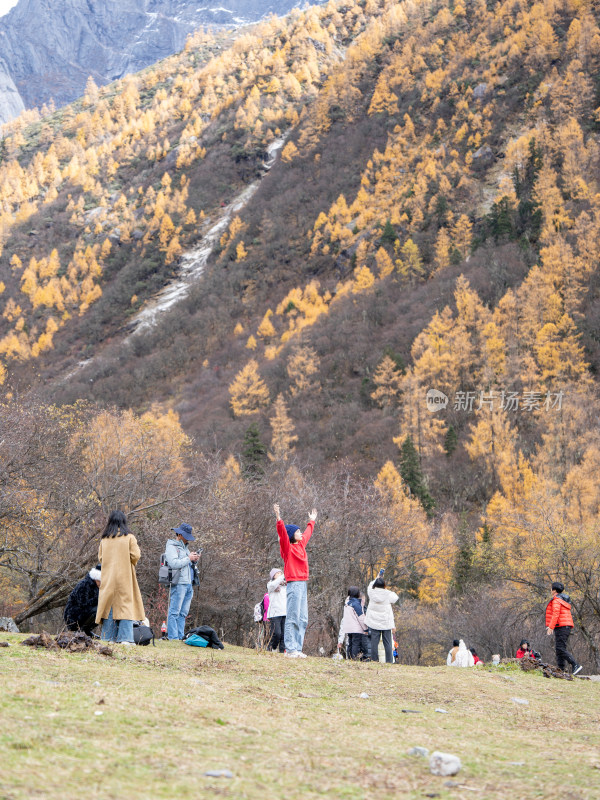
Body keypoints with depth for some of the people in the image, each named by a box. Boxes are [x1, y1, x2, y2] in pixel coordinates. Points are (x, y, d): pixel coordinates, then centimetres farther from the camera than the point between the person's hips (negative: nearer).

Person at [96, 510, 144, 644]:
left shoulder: (104, 539, 5)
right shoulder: (129, 537, -3)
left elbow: (100, 558, 7)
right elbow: (136, 555, -9)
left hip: (108, 577, 3)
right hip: (124, 577, -3)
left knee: (109, 605, 7)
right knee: (125, 604, -2)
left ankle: (108, 637, 6)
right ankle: (125, 638, -9)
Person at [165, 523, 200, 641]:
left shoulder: (185, 547, 23)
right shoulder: (171, 547, -4)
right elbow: (174, 564, -18)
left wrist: (195, 560, 7)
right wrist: (189, 558, -12)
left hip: (189, 584, 9)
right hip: (178, 583, -9)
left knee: (183, 613, 9)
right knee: (174, 612, -8)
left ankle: (180, 637, 12)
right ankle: (173, 638, -8)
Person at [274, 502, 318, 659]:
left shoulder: (301, 545, 18)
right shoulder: (287, 547, -4)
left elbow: (307, 534, 36)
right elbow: (282, 534, -20)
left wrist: (311, 521, 50)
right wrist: (279, 519, -33)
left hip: (303, 584, 9)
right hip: (294, 584, -9)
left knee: (302, 619, 9)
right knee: (293, 618, -11)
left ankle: (297, 649, 12)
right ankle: (290, 649, -13)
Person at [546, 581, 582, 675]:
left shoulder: (556, 599, -7)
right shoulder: (565, 600, 22)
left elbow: (556, 614, -19)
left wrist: (551, 627, -21)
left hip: (561, 627, -10)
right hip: (567, 626, 10)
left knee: (561, 649, -14)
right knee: (559, 649, 8)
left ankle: (575, 665, -22)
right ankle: (560, 668, 4)